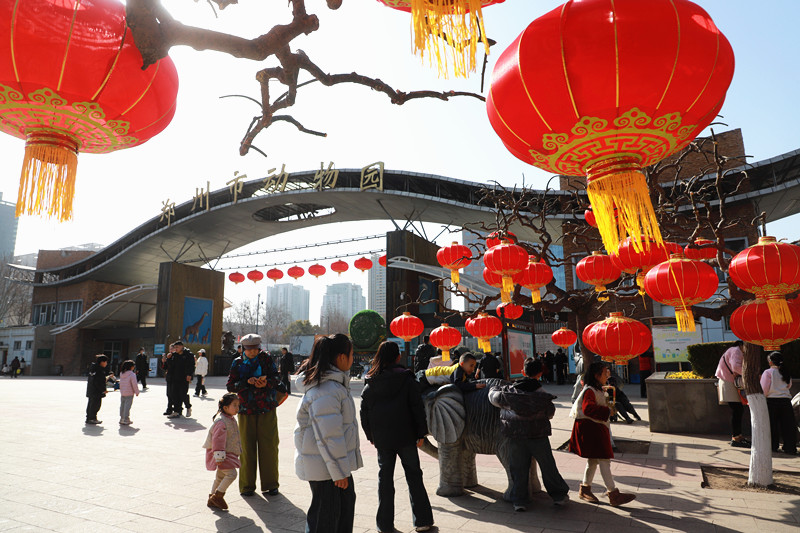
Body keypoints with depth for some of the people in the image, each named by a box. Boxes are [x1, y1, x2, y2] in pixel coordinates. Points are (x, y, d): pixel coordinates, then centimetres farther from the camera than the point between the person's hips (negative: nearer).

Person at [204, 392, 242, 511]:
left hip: (229, 453, 10)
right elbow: (218, 440, -24)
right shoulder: (221, 421, -22)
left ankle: (212, 499, 28)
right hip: (223, 454, -10)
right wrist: (219, 457, -25)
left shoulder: (231, 419, 10)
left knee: (220, 476, 17)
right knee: (231, 473, -15)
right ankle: (217, 496, -3)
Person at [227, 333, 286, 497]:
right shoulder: (237, 363, 5)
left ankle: (270, 484, 15)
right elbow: (230, 386, 1)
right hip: (246, 410, 1)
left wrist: (267, 382, -22)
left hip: (267, 410, 0)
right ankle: (247, 486, 20)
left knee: (269, 446, 2)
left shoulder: (266, 358, 3)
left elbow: (276, 377, -1)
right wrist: (247, 382, -15)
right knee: (247, 448, 5)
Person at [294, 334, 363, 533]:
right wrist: (339, 472, -20)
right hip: (324, 466, -10)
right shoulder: (326, 391, -26)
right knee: (325, 517, 4)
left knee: (347, 501, 21)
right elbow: (328, 435, -26)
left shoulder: (335, 383, 8)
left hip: (337, 462, 10)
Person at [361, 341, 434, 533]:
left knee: (384, 478, 12)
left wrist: (371, 436, 14)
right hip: (405, 436, -2)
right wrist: (421, 433, 0)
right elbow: (417, 407, -7)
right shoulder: (406, 379, -7)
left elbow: (364, 413, 5)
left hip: (381, 439, 2)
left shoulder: (370, 384, 2)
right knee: (413, 476, 9)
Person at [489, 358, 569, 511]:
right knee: (548, 466, 14)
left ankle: (519, 501, 12)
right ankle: (559, 496, 27)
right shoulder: (543, 395, -9)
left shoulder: (509, 391, -10)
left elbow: (494, 397, -2)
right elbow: (550, 413, 3)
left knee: (518, 468, 9)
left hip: (516, 437, 1)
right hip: (538, 435, 0)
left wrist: (494, 388, 18)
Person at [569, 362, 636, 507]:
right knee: (603, 460, -9)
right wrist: (607, 412, -25)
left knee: (593, 460, 16)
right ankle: (613, 494, -5)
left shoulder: (598, 390, 16)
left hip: (597, 428, 11)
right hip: (589, 428, -11)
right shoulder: (589, 391, -17)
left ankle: (585, 489, 27)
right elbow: (588, 408, -32)